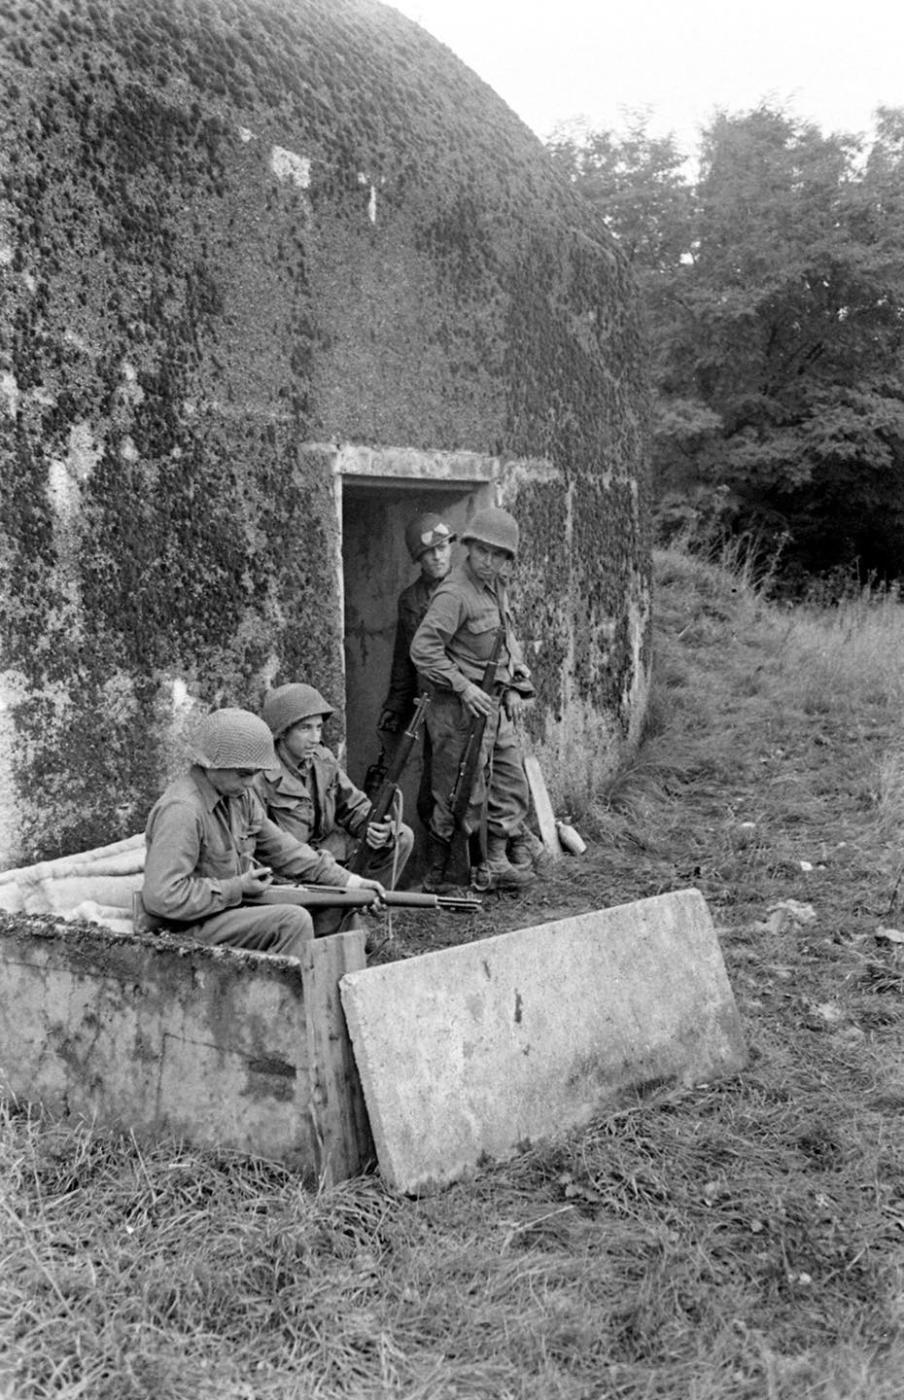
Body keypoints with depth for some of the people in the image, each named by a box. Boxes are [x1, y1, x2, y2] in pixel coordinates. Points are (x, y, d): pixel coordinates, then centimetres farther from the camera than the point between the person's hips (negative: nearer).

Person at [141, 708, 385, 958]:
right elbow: (160, 897, -27)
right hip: (194, 926, -9)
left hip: (236, 908, 9)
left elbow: (280, 849, 13)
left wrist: (348, 881, 4)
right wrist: (236, 889, -21)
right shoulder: (182, 810, -22)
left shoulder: (241, 795, 5)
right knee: (294, 922, -25)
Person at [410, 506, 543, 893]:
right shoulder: (454, 594, -17)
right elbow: (423, 650, -23)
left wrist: (515, 685, 11)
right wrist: (465, 687, -22)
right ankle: (435, 878, 9)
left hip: (497, 706, 9)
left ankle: (496, 865, 25)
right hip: (461, 709, -9)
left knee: (512, 787, 13)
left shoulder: (496, 586, 11)